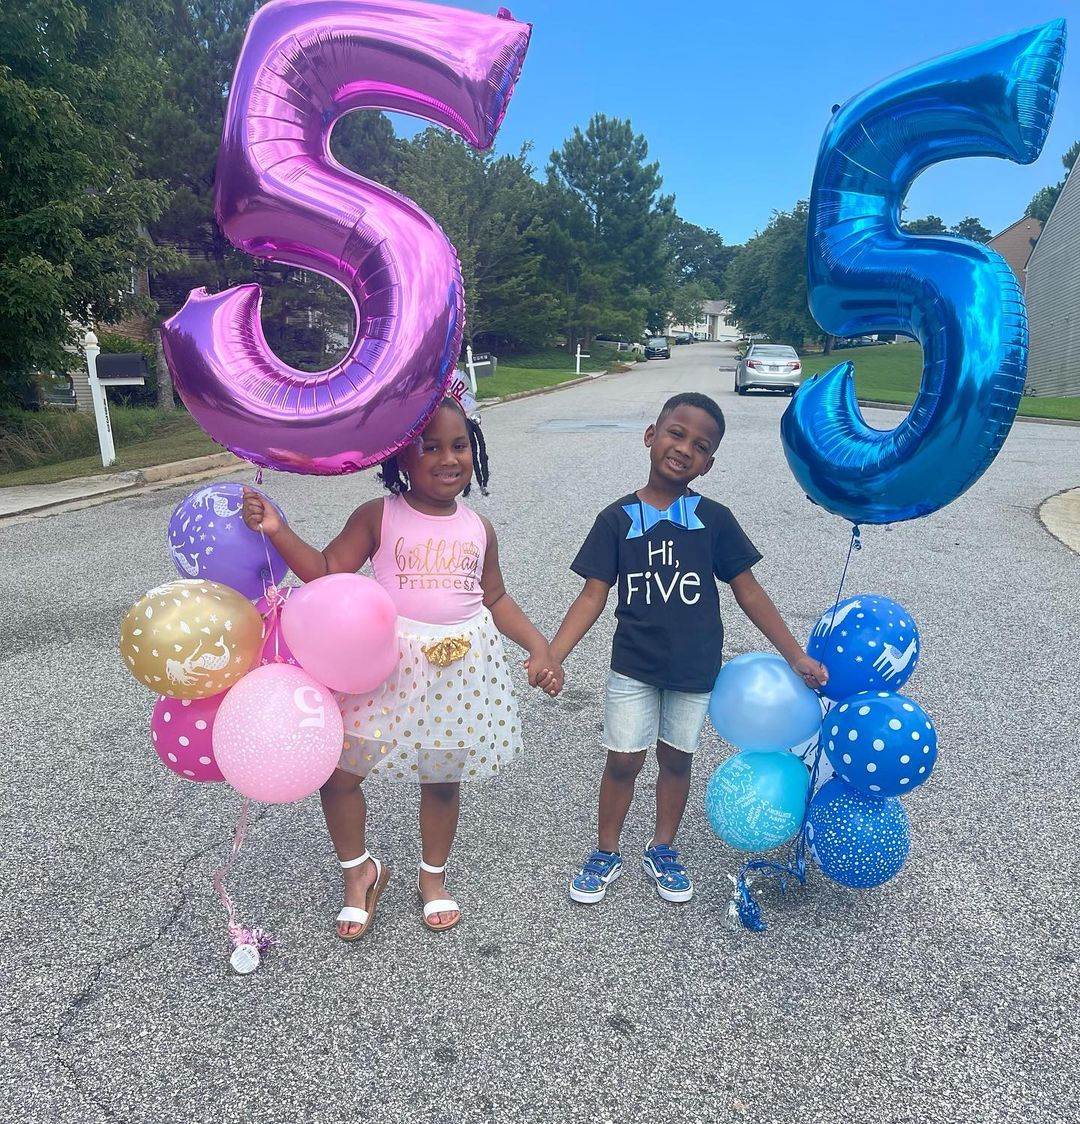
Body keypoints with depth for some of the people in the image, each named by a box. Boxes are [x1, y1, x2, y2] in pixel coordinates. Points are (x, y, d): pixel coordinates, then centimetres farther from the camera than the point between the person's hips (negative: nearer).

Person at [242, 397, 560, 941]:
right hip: (388, 662, -1)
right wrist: (277, 531, -22)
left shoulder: (478, 529, 4)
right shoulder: (378, 517, -5)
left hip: (460, 667, 2)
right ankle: (359, 870, 30)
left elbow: (495, 599, 12)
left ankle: (433, 875, 41)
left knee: (443, 777, 15)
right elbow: (327, 570, -9)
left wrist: (538, 646, 5)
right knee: (337, 770, 1)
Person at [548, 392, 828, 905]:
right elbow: (593, 596, -8)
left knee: (675, 758, 15)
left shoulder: (713, 519, -6)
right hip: (633, 666, -1)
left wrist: (797, 657, -2)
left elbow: (749, 593, -1)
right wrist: (551, 655, -19)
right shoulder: (617, 518, -8)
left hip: (694, 668, 1)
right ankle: (606, 853, 30)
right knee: (623, 761, 7)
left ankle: (662, 850, 37)